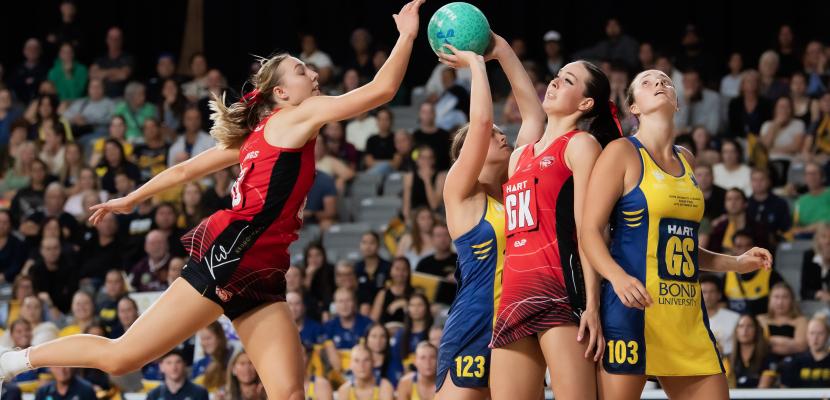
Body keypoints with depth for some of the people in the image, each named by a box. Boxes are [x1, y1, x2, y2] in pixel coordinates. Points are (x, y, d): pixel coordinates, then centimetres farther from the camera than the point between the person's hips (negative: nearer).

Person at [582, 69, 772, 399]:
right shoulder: (622, 153, 0)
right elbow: (590, 231, -8)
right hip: (631, 307, -7)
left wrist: (736, 263, 18)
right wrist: (618, 277, -26)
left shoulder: (686, 161, 19)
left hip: (687, 313, 7)